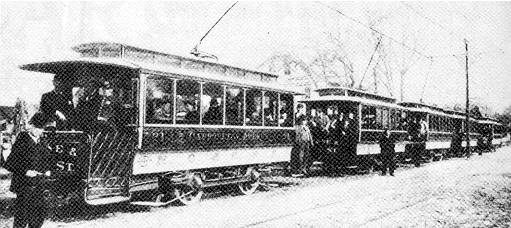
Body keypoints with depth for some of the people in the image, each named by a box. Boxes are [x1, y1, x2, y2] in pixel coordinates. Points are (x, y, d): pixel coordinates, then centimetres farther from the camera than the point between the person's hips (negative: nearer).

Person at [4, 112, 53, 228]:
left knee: (40, 212, 11)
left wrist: (48, 170, 5)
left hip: (38, 186, 7)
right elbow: (9, 164, -14)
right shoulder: (21, 143, -13)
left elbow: (49, 160, 24)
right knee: (22, 215, -1)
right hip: (23, 185, -7)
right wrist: (25, 172, -20)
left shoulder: (41, 144, 8)